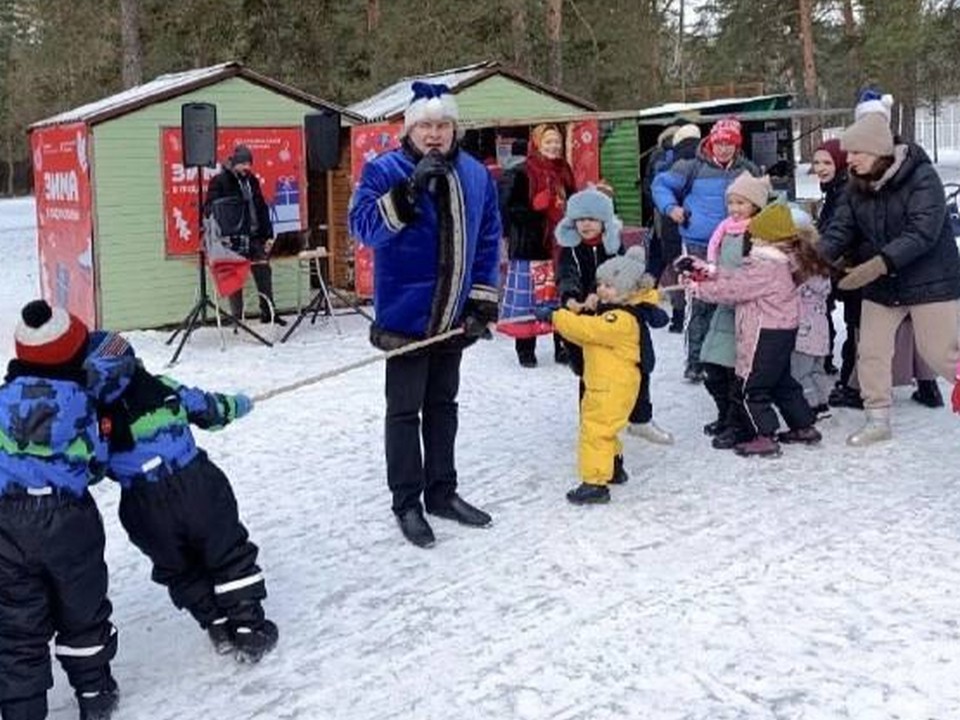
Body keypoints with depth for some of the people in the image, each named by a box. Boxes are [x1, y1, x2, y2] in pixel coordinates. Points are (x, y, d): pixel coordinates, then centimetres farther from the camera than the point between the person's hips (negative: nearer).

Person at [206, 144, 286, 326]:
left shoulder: (252, 180, 13)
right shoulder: (219, 181, -5)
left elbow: (262, 208, 17)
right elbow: (210, 210, -10)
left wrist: (268, 235, 12)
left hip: (255, 237, 6)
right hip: (233, 239, -6)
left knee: (264, 273, 8)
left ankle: (268, 312, 20)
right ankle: (237, 317, 6)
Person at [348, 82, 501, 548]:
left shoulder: (475, 175, 5)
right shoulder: (383, 171, -9)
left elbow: (487, 241, 10)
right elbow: (364, 225, -23)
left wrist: (483, 300, 5)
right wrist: (409, 189, -34)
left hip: (453, 317, 5)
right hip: (406, 315, -5)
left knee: (443, 406, 16)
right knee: (405, 411, 1)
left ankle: (442, 492, 29)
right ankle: (407, 504, 11)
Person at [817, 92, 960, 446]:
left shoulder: (921, 177, -18)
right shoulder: (857, 187, 0)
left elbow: (923, 232, -28)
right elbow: (840, 231, -5)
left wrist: (879, 263, -38)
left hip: (929, 280, -6)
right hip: (880, 285, 6)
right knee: (870, 351, 6)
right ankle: (878, 419, 20)